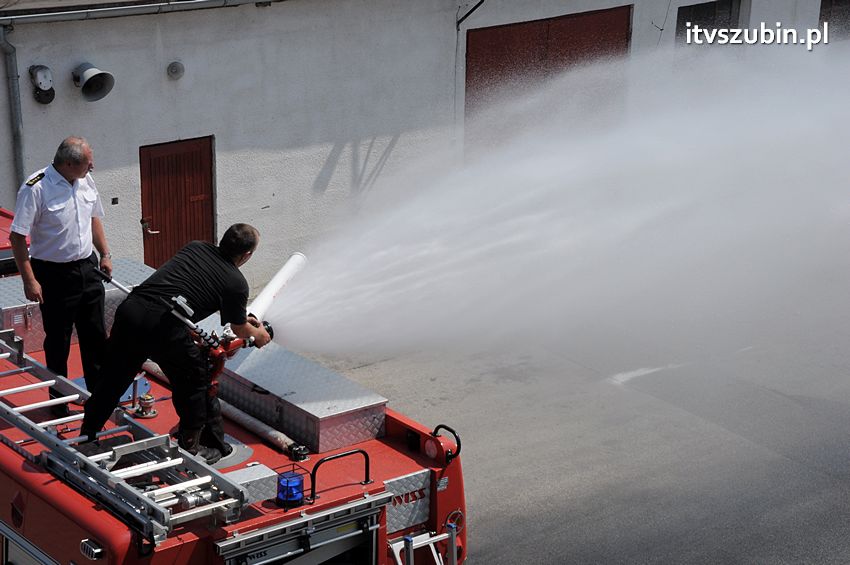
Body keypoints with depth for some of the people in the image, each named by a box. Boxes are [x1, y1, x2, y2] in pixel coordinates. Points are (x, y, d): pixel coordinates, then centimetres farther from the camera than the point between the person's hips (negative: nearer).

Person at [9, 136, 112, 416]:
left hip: (87, 268, 6)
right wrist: (29, 280, -19)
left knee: (95, 337, 13)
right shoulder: (35, 189, -20)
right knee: (58, 343, 5)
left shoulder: (85, 181, 2)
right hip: (54, 275, -6)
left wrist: (105, 254, 15)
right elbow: (17, 237, -19)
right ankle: (59, 401, 18)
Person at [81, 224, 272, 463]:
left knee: (112, 381, 21)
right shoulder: (236, 282, 6)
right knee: (195, 383, 17)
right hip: (164, 327, -6)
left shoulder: (196, 248, 22)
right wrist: (258, 335, 48)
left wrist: (242, 317, 53)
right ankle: (190, 447, 27)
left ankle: (85, 440, 35)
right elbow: (239, 329, 23)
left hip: (130, 309, 6)